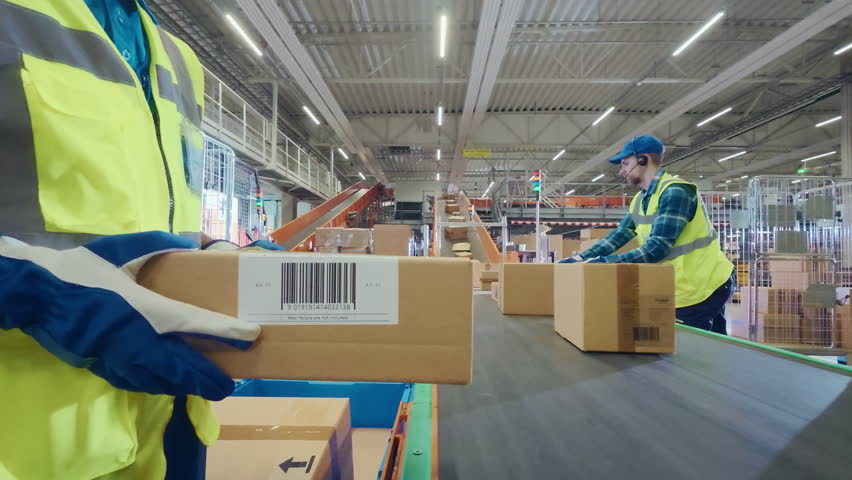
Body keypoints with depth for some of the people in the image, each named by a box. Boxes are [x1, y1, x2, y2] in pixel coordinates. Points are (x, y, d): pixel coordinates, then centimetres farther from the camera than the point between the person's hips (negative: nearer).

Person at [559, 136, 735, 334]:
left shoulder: (675, 192, -22)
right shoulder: (640, 200, 7)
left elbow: (657, 248, -30)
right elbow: (619, 235, 1)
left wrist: (604, 262, -34)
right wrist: (580, 258, -10)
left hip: (705, 286, -8)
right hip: (685, 288, 8)